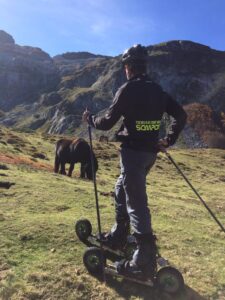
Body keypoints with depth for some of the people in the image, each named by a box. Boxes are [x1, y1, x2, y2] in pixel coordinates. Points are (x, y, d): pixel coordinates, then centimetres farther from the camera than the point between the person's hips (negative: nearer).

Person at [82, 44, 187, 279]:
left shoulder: (128, 89, -10)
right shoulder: (157, 90, 12)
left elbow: (107, 123, -9)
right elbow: (181, 115, 13)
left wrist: (90, 118, 10)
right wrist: (168, 140, 16)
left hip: (133, 151, -8)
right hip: (150, 151, 8)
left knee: (136, 203, -6)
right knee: (121, 191, 23)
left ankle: (145, 262, -1)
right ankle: (118, 236, 34)